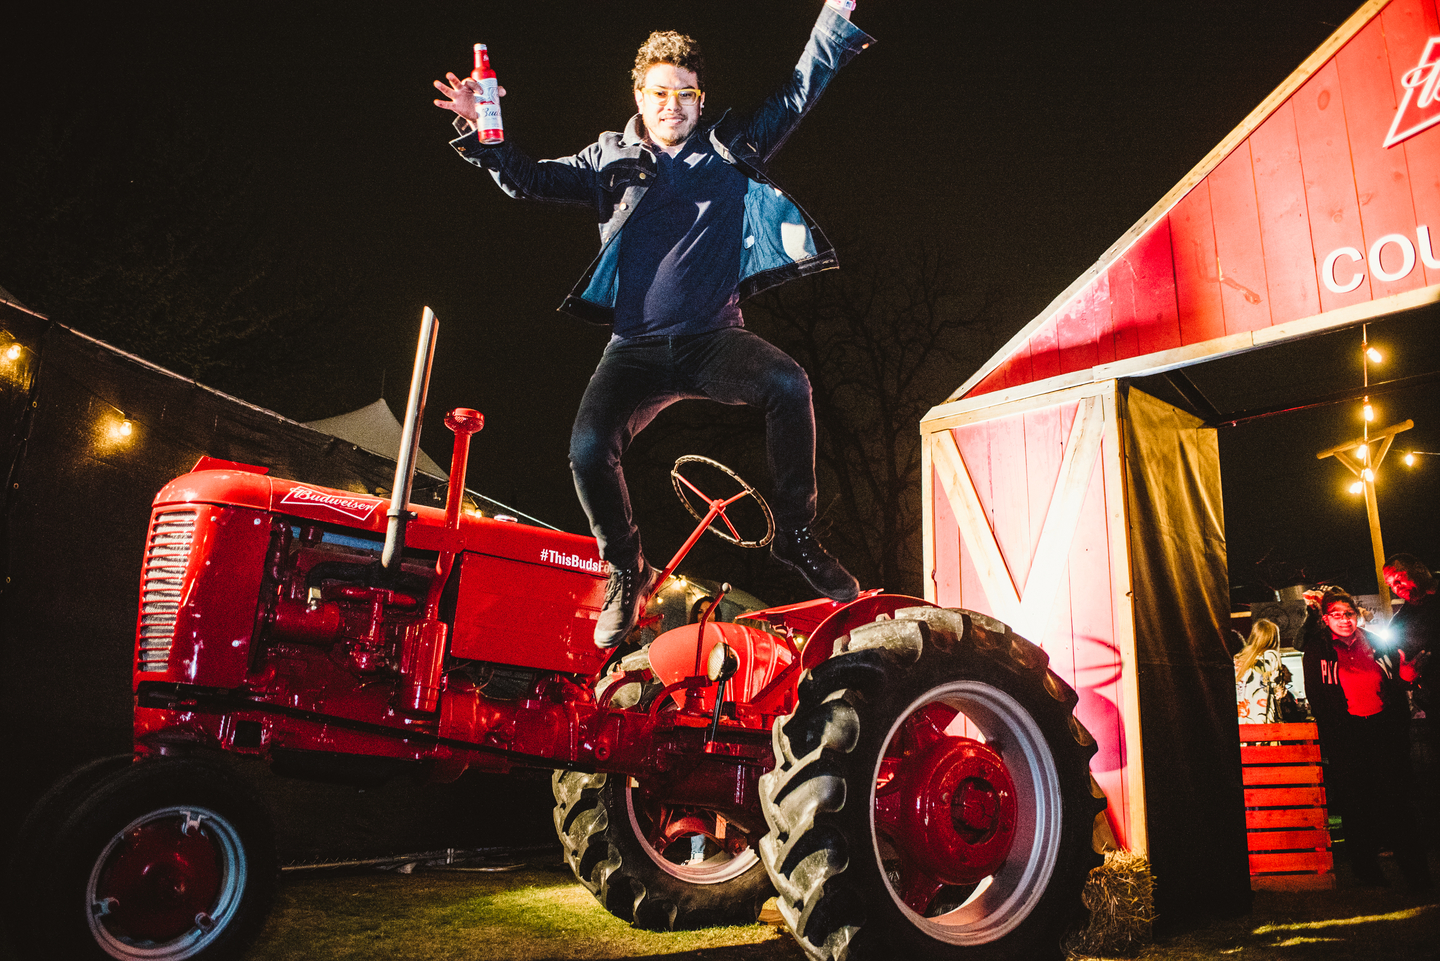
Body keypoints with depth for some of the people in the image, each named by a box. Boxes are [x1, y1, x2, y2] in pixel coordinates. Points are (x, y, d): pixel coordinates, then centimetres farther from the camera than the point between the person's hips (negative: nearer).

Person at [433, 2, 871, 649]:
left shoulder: (731, 148, 12)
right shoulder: (610, 161, 11)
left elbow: (800, 92, 12)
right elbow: (532, 181, 8)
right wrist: (483, 135, -9)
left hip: (714, 339, 0)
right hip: (635, 348, 1)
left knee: (787, 383, -31)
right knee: (588, 448, -22)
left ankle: (795, 534, -11)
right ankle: (625, 572, 5)